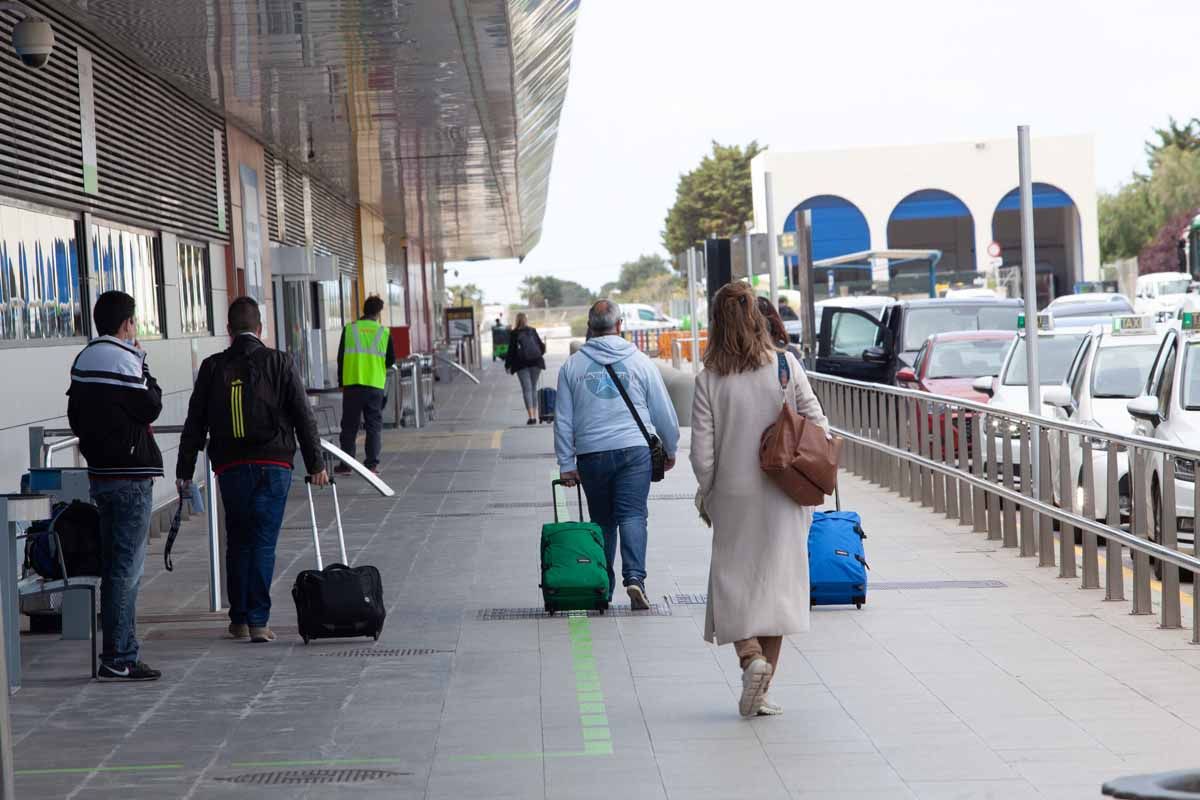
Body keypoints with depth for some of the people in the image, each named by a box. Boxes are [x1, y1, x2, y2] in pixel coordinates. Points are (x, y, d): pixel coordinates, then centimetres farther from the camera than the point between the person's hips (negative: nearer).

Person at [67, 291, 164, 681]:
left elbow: (75, 417, 16)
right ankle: (118, 659, -8)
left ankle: (119, 653, 19)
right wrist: (144, 367, -2)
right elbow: (150, 408, -11)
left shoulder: (82, 360, 12)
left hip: (100, 471, 9)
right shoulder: (123, 359, -14)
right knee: (126, 568, -7)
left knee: (113, 566, 14)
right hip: (130, 476, -9)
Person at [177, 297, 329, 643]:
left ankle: (239, 619, 15)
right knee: (264, 542, 0)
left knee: (237, 542, 13)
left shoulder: (212, 367, 3)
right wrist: (316, 463, 5)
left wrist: (185, 470, 11)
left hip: (231, 468, 1)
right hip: (274, 464, -1)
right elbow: (303, 417, -1)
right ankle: (257, 621, -5)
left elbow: (195, 423, 5)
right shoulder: (279, 363, 0)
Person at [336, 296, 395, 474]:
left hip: (352, 385, 0)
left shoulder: (349, 329, 0)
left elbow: (341, 358, 4)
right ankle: (372, 463, 2)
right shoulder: (384, 332, 0)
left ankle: (346, 464, 5)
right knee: (374, 425, 7)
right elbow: (391, 361, 6)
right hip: (376, 386, 0)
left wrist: (341, 382, 13)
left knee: (349, 426, 6)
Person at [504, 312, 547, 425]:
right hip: (535, 362, 2)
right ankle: (535, 415, 11)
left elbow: (511, 350, -3)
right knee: (534, 388, 13)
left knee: (527, 389, -4)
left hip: (522, 364, -2)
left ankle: (531, 416, -16)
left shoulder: (514, 334, -3)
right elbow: (541, 346, 9)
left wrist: (508, 365, 6)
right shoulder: (533, 331, 3)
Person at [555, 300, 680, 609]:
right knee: (633, 515, -5)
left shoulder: (572, 366, 5)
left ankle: (602, 588, 16)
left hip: (591, 455, 1)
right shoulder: (640, 362, 3)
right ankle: (634, 577, -24)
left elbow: (563, 420, 4)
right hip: (635, 449, -1)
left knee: (602, 521, 12)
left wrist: (566, 464, 8)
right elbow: (664, 412, 8)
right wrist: (670, 449, 22)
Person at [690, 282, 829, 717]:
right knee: (776, 582, 8)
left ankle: (751, 657, -13)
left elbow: (703, 453, -9)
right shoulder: (786, 366, -4)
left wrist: (705, 495, 8)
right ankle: (762, 691, 8)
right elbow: (819, 427, -4)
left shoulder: (709, 380, -8)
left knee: (732, 586, 11)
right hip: (784, 499, 1)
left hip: (734, 497, -1)